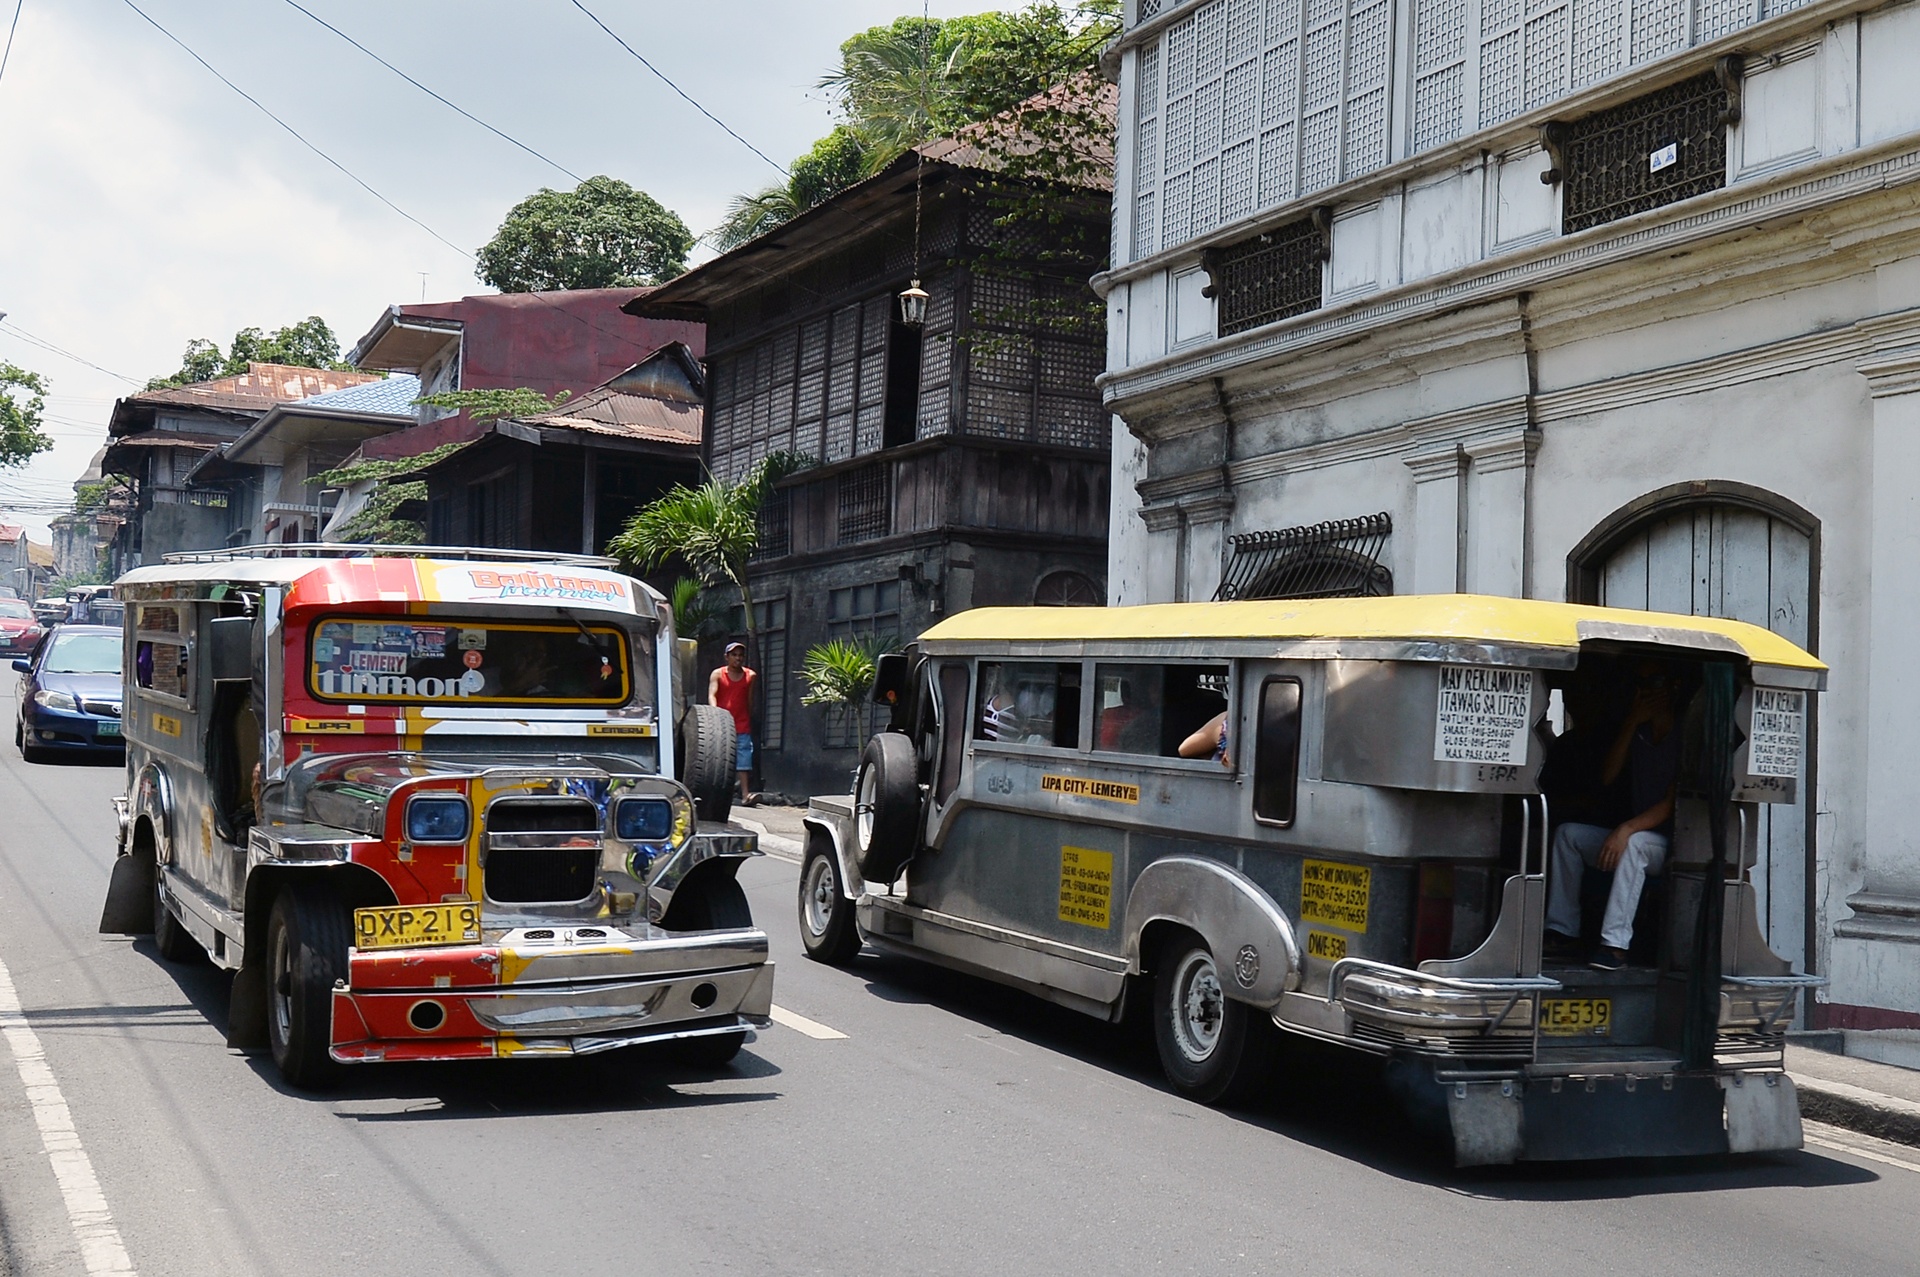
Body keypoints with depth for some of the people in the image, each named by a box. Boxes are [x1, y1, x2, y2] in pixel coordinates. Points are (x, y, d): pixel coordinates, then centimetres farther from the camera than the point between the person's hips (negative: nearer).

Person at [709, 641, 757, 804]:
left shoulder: (751, 676, 7)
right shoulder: (718, 674, 2)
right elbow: (711, 695, -11)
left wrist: (751, 722, 16)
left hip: (742, 727, 1)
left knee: (743, 763, -7)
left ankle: (745, 795, -11)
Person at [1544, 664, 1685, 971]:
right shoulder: (1637, 733, 11)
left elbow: (1672, 804, -17)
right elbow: (1608, 778, -2)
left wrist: (1626, 829, -32)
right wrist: (1632, 722, -7)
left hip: (1668, 844, -7)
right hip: (1630, 832, 7)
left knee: (1634, 842, -37)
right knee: (1568, 833, -9)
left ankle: (1615, 944, -42)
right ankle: (1563, 932, -12)